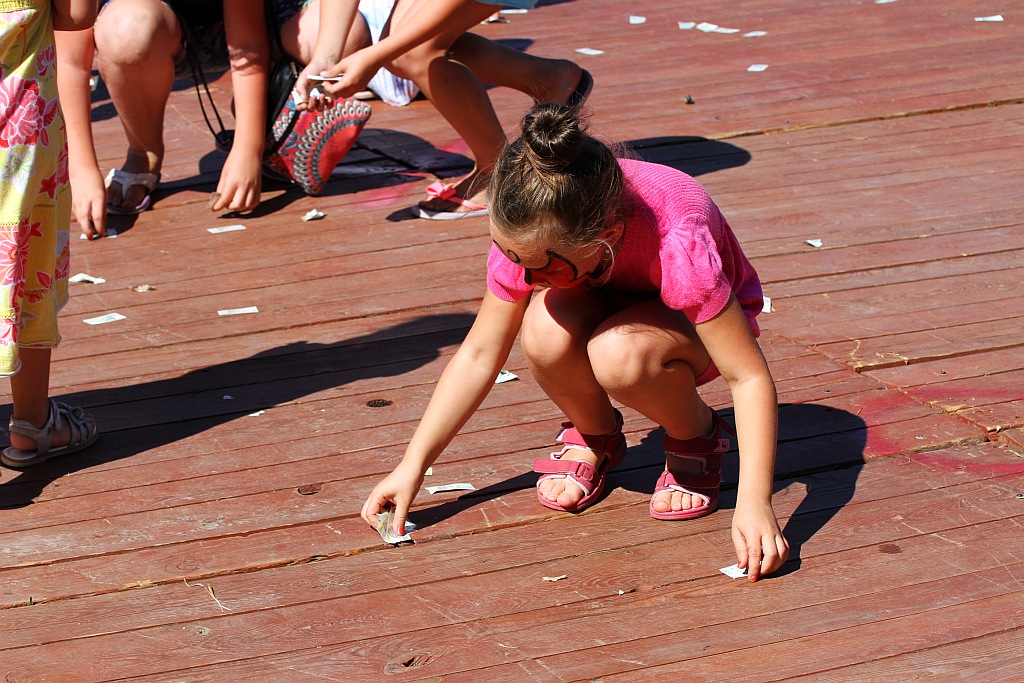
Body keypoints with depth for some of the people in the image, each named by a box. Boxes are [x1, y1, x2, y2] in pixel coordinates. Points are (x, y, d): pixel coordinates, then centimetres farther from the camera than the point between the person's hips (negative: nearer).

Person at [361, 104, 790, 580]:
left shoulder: (677, 243, -40)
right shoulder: (529, 235, -26)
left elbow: (750, 377, -36)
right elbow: (478, 355, -14)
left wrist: (754, 502, -45)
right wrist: (412, 466, -18)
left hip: (699, 324, -3)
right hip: (608, 308, 4)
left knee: (618, 354, -38)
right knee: (545, 330, -33)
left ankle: (697, 438, -5)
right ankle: (593, 437, -1)